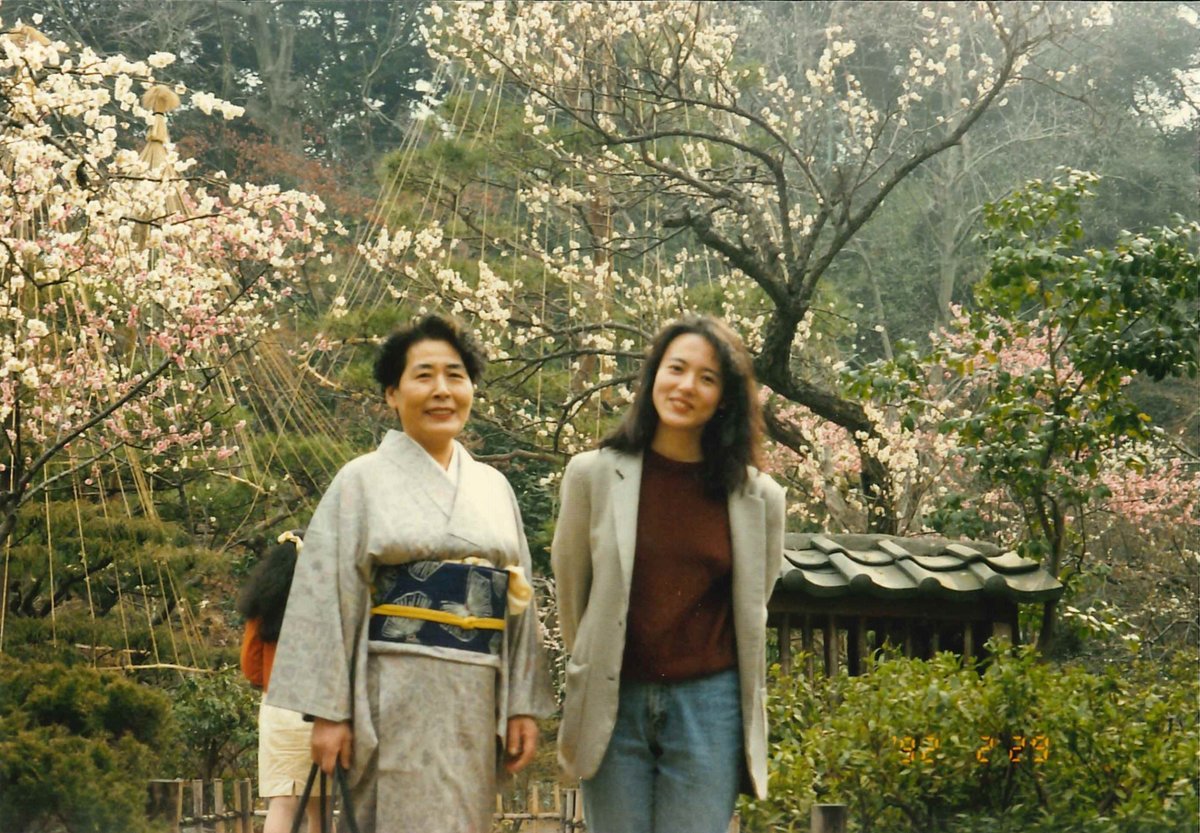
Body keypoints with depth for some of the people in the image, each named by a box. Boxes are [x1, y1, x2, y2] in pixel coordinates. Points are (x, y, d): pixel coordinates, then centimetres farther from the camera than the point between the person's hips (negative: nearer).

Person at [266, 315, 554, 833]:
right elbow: (327, 598, -4)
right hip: (397, 701, -5)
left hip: (476, 706, 5)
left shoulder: (494, 488, 14)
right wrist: (328, 710, -10)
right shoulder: (363, 481, 1)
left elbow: (519, 600, 13)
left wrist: (524, 705, 6)